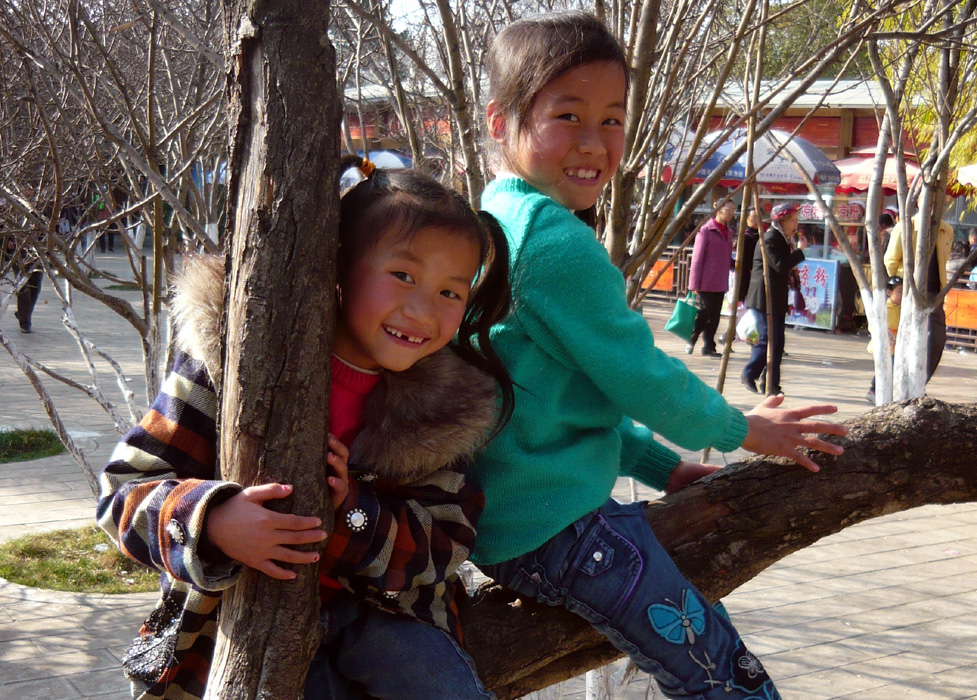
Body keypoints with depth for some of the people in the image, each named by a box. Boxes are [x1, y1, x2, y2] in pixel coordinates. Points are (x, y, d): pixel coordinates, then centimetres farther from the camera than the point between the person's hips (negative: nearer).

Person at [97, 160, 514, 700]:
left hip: (375, 613, 2)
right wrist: (214, 523, -33)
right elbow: (126, 488, -12)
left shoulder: (446, 406, -3)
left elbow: (445, 543, -4)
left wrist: (352, 516, -23)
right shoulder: (232, 354, -12)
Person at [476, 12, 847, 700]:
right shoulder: (558, 239, -18)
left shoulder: (496, 223, 14)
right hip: (557, 527, -11)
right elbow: (639, 376, -14)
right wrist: (739, 429, 4)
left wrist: (661, 467, 18)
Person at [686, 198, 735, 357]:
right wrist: (695, 284, -11)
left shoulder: (729, 232, 13)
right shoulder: (706, 230, -7)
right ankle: (691, 341, 15)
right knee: (704, 314, -4)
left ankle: (709, 347, 15)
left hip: (720, 283, 6)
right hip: (706, 283, -6)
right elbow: (697, 258, -9)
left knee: (714, 316, 8)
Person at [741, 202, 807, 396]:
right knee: (768, 338, -9)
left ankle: (771, 384, 9)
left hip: (777, 298, 10)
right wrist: (799, 251, -16)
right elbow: (780, 265, -23)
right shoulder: (770, 238, -15)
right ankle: (748, 375, 6)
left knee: (778, 342, 7)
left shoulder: (782, 238, 16)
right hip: (764, 298, -10)